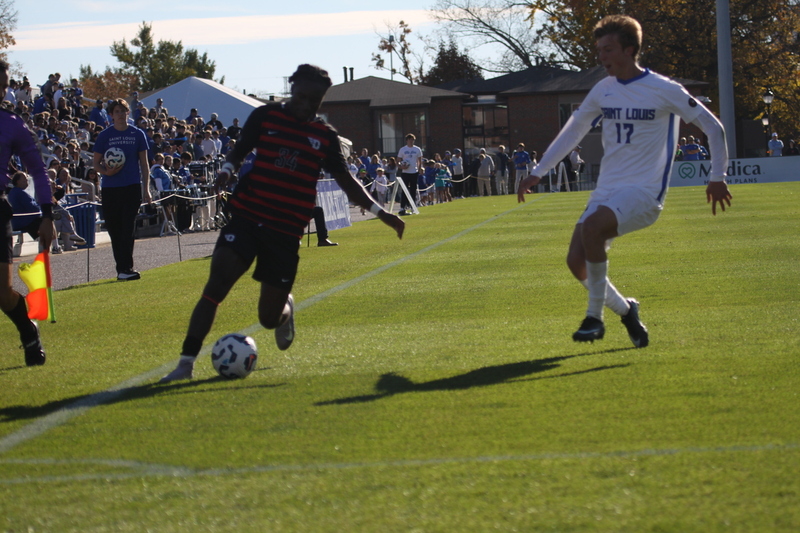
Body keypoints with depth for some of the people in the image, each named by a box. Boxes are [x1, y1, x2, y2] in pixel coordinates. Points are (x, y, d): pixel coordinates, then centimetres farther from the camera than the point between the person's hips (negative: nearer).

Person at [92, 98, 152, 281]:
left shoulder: (137, 134, 7)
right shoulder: (104, 136, 5)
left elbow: (144, 163, 10)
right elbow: (96, 163, 8)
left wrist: (146, 188, 4)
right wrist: (106, 171, -14)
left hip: (133, 186, -1)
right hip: (110, 188, 1)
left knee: (128, 229, -10)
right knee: (114, 230, 4)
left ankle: (126, 268, -15)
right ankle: (122, 268, 14)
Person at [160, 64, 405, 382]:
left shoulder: (325, 136, 7)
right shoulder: (265, 117, 4)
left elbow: (346, 182, 12)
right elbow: (239, 152, 12)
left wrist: (381, 214, 4)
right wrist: (227, 170, -11)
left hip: (287, 232, 1)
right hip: (247, 216, -1)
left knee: (270, 318, 3)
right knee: (215, 287, -21)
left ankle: (285, 309, 43)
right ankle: (186, 364, -17)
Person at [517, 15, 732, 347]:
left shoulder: (664, 91, -6)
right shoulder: (603, 91, 10)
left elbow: (712, 126, 1)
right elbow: (573, 131, 23)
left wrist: (717, 177, -2)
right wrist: (538, 173, 20)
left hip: (643, 192, -6)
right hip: (606, 191, 6)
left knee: (592, 226, -33)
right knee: (576, 261, -10)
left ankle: (595, 316, -20)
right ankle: (625, 310, 18)